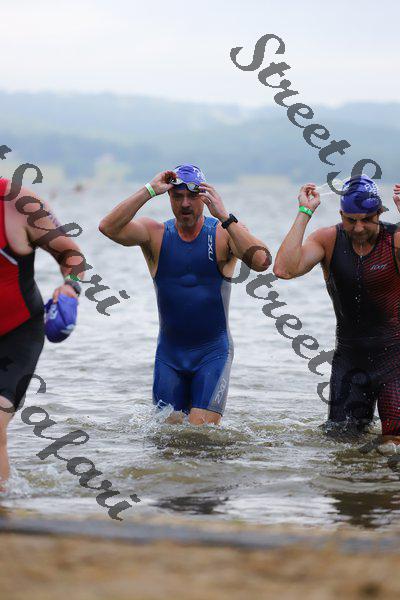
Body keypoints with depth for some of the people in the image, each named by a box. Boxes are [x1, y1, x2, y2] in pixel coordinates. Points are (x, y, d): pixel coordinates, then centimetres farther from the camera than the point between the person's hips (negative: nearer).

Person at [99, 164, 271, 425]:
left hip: (213, 352, -2)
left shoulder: (224, 233, -6)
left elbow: (262, 262, -25)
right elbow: (109, 227, -19)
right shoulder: (156, 234, -1)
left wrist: (224, 216, -28)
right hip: (169, 353, 2)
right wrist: (149, 191, -23)